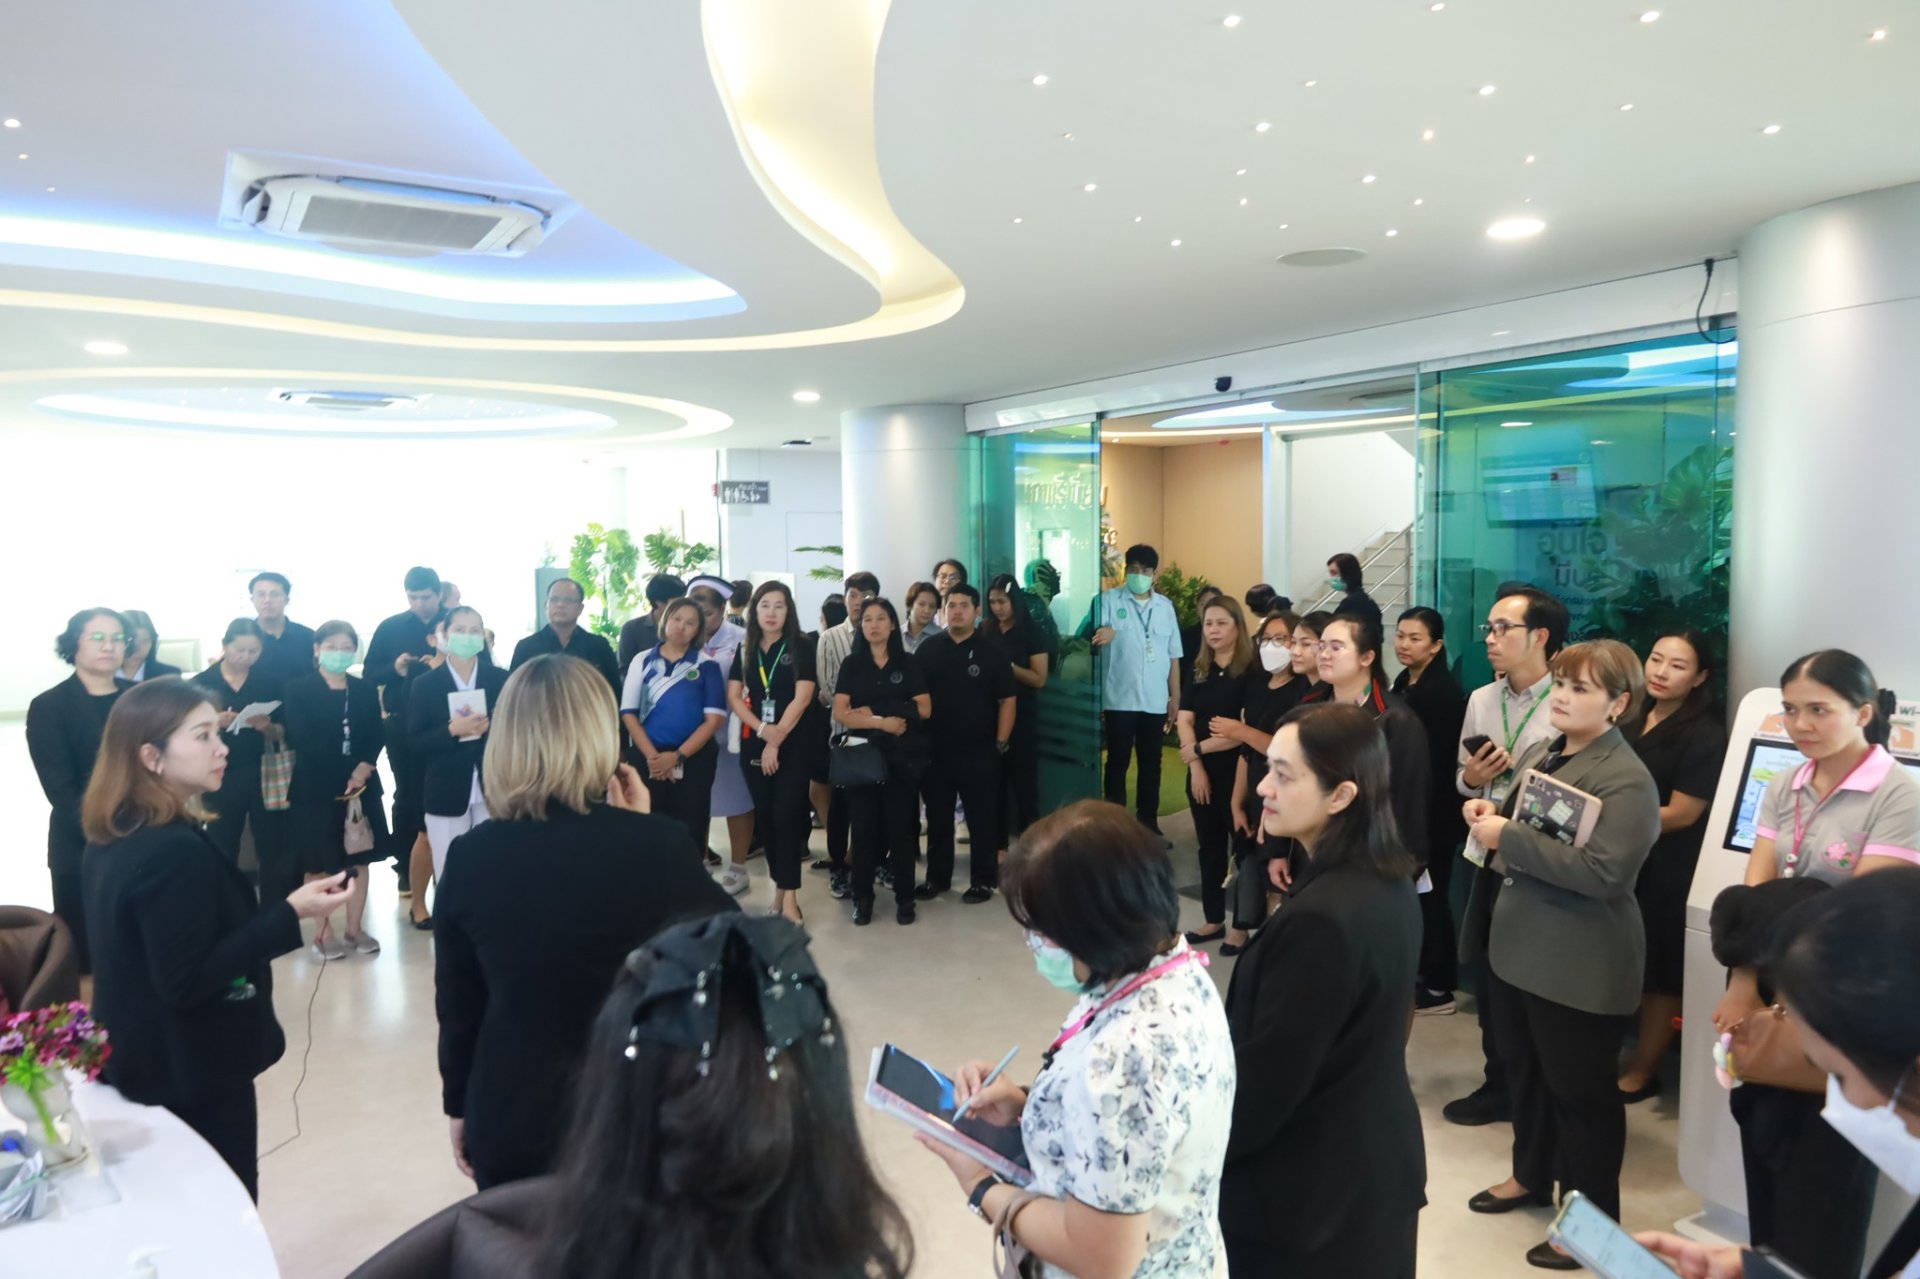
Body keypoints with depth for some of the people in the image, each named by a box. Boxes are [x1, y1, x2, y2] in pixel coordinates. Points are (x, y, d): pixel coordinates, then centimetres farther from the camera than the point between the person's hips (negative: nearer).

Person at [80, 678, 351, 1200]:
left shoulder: (111, 839, 3)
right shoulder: (176, 852, -28)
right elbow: (185, 980, -28)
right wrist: (289, 914, -28)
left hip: (143, 1065, 9)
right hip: (191, 1076, -9)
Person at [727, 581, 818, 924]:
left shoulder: (800, 647, -4)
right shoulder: (745, 649, 8)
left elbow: (802, 698, -11)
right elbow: (734, 695, 3)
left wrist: (776, 740, -15)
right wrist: (762, 730, -11)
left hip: (792, 744, -4)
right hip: (754, 744, 4)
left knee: (786, 816, -8)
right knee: (764, 816, 7)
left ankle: (790, 895, -5)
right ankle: (780, 885, 19)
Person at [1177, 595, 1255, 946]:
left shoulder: (1250, 671, -9)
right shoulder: (1198, 670, 9)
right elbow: (1184, 721, 4)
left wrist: (1200, 747, -10)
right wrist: (1196, 767, -8)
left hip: (1236, 773, -6)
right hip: (1201, 772, 6)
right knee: (1210, 847, 13)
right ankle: (1214, 921, 24)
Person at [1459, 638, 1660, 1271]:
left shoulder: (1626, 780, -19)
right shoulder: (1538, 753, 8)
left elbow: (1603, 871, -30)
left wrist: (1508, 835, -26)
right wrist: (1488, 809, -1)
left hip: (1576, 965, -8)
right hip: (1516, 944, 9)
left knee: (1580, 1090, 7)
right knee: (1524, 1069, 23)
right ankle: (1532, 1175, 43)